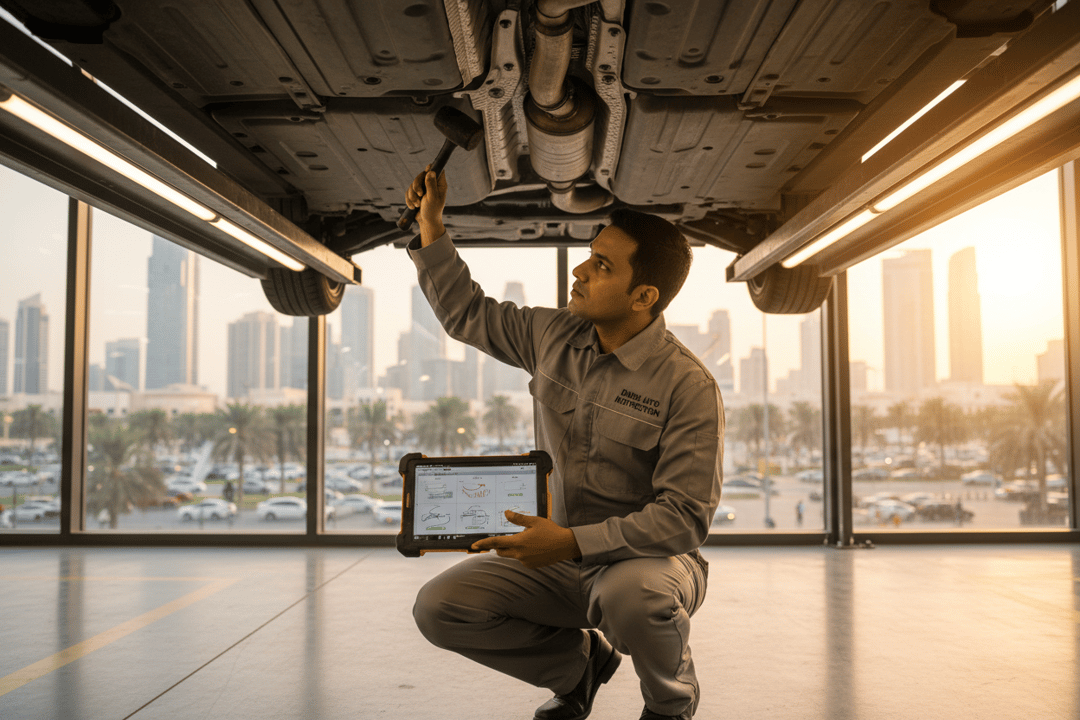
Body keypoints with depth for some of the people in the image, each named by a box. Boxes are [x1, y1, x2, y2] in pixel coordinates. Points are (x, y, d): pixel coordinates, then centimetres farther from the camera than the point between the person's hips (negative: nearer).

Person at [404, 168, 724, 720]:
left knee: (629, 593, -40)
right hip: (559, 556, 5)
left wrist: (574, 543, -32)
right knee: (438, 607, -13)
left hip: (646, 557, -5)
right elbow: (467, 314, 15)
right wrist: (431, 224, 7)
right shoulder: (553, 337, 0)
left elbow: (684, 516, -22)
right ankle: (581, 661, 14)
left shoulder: (687, 386, -18)